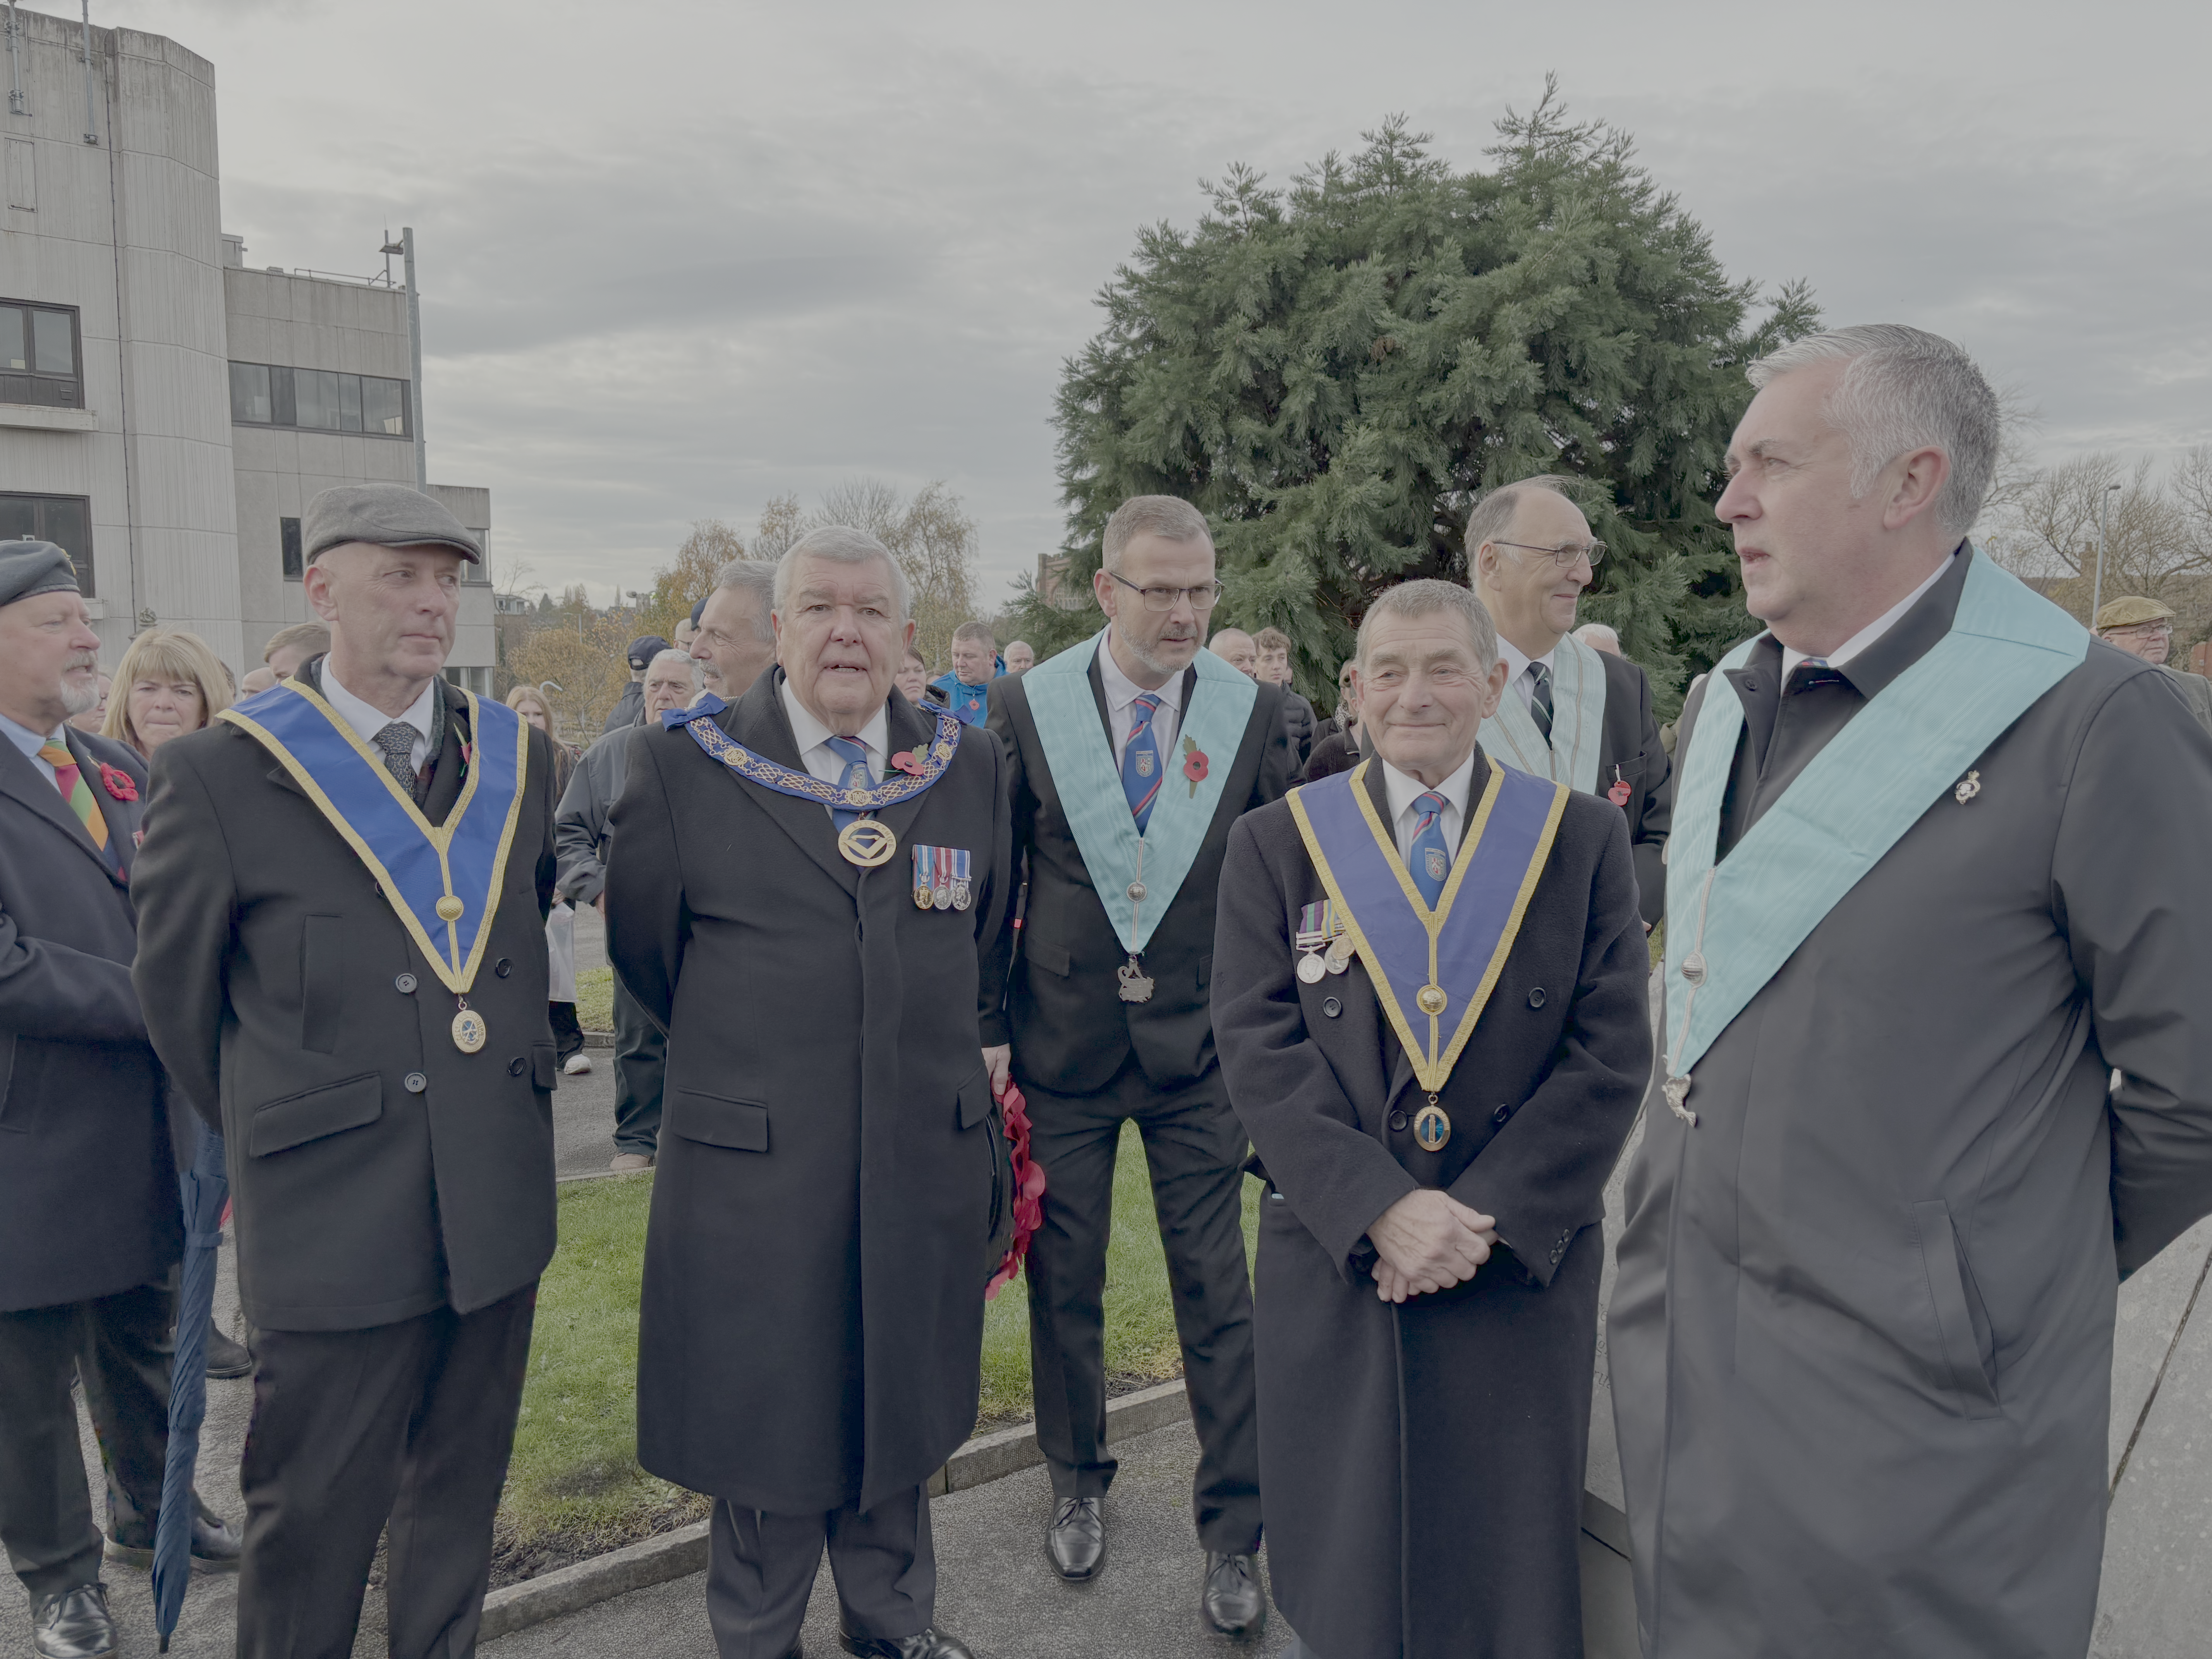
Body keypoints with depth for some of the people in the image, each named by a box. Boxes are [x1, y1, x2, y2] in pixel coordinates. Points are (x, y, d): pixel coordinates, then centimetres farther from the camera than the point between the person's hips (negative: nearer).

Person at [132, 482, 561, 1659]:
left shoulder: (518, 756, 4)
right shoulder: (219, 775, -8)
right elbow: (176, 989, 3)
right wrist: (271, 1129, 10)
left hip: (498, 1204, 4)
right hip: (332, 1220, -4)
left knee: (461, 1491, 18)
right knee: (312, 1518, 8)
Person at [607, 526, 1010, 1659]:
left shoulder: (969, 766, 4)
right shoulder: (681, 764, -5)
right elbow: (643, 946, 4)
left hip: (925, 1160, 3)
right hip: (754, 1166, -3)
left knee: (899, 1403, 18)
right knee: (763, 1413, 11)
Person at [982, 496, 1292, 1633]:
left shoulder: (1253, 711, -2)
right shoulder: (1028, 706, -4)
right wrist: (984, 1026, 1)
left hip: (1199, 1044, 0)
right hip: (1063, 1039, 0)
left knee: (1218, 1295, 4)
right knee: (1063, 1284, 12)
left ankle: (1231, 1535, 22)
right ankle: (1078, 1485, 36)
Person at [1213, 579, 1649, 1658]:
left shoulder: (1585, 839, 2)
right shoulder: (1274, 845, 2)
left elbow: (1612, 1053, -4)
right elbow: (1259, 1049, -6)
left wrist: (1489, 1213, -13)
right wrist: (1381, 1207, -17)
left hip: (1522, 1269, 0)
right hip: (1333, 1268, 0)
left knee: (1508, 1570, 11)